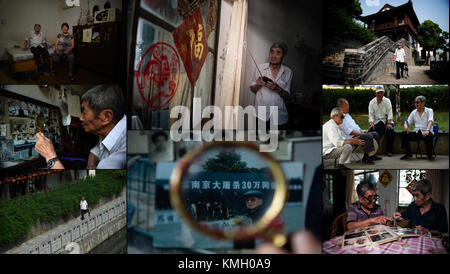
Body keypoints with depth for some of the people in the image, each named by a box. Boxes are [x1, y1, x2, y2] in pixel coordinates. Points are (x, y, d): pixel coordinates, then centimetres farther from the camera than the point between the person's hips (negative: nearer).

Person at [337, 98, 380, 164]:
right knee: (369, 136, -28)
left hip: (358, 133, 11)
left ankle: (372, 154, 14)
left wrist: (361, 132, 5)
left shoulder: (347, 115, 18)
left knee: (375, 134, 9)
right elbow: (348, 131, -21)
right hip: (350, 137, -11)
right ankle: (365, 158, -20)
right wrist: (359, 134, -17)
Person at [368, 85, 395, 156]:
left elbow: (390, 113, -6)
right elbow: (371, 114, -1)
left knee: (390, 130, -31)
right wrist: (371, 123, -20)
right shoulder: (372, 102, 7)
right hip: (376, 122, 1)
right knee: (371, 130, -29)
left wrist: (388, 123, -22)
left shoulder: (387, 101, 4)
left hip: (386, 121, -1)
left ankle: (389, 150, -17)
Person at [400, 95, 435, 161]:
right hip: (416, 132, 4)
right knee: (403, 134, -21)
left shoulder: (429, 111, 4)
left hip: (426, 132, -4)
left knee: (428, 136, -39)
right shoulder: (413, 112, 16)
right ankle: (408, 153, -7)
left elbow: (430, 121, -14)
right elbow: (407, 122, 12)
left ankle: (430, 154, -18)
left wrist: (427, 130, -35)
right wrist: (406, 126, -15)